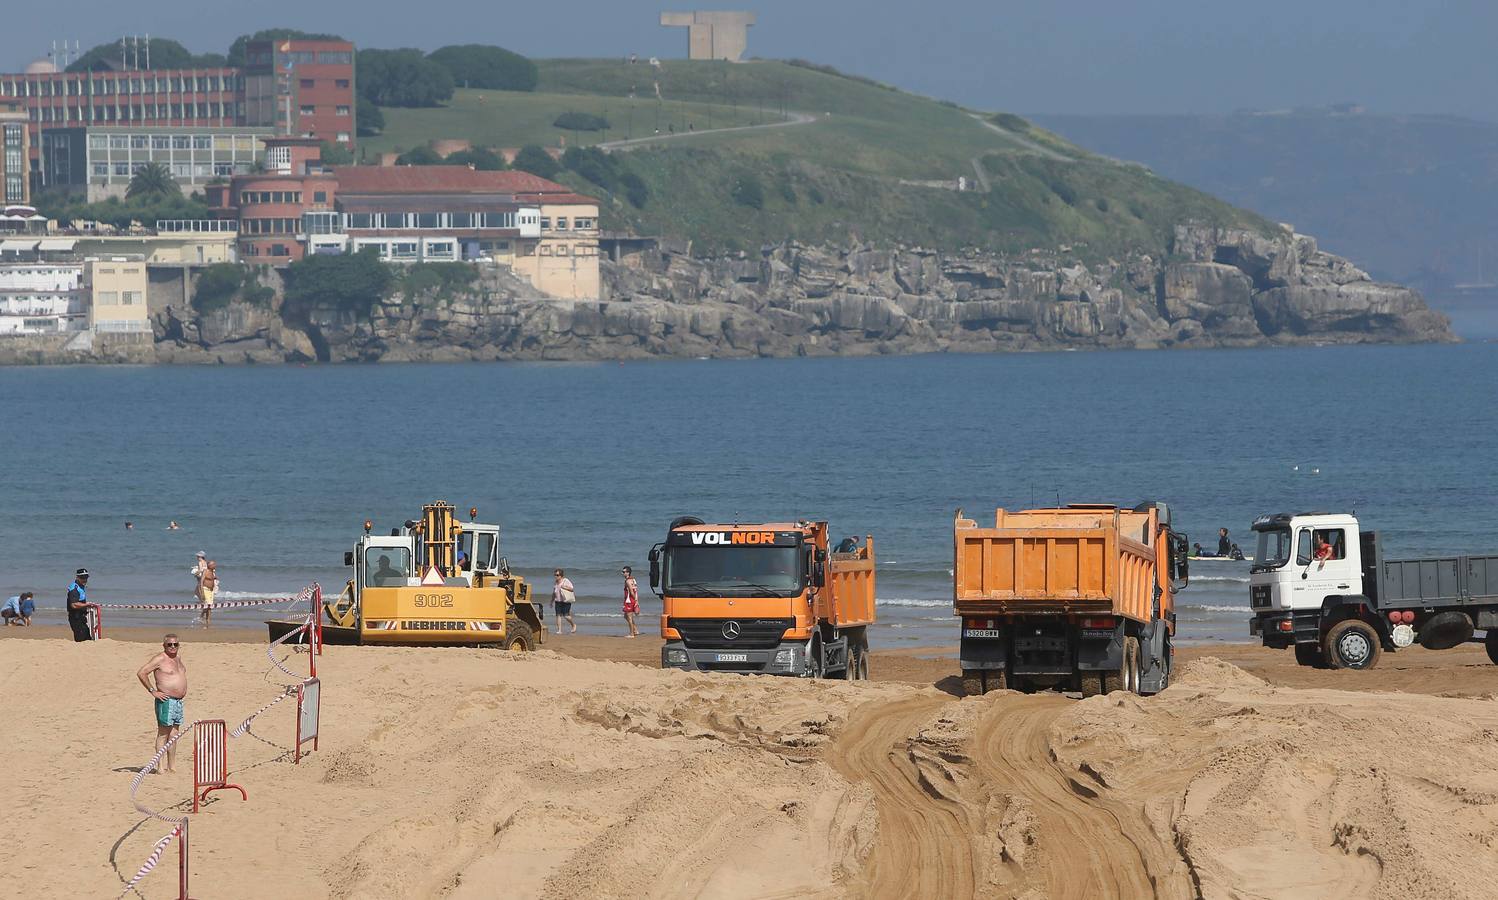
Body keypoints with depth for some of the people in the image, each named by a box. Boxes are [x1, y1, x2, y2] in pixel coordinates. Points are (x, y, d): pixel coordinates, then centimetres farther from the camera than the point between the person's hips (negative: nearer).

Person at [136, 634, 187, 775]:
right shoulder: (160, 659, -10)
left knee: (173, 735, 10)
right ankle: (159, 768, -7)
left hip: (179, 701, 8)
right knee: (163, 734, -7)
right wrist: (152, 691, -15)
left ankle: (172, 767, 13)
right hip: (166, 701, -8)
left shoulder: (177, 657, 14)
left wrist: (184, 691, 23)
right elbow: (141, 673, -15)